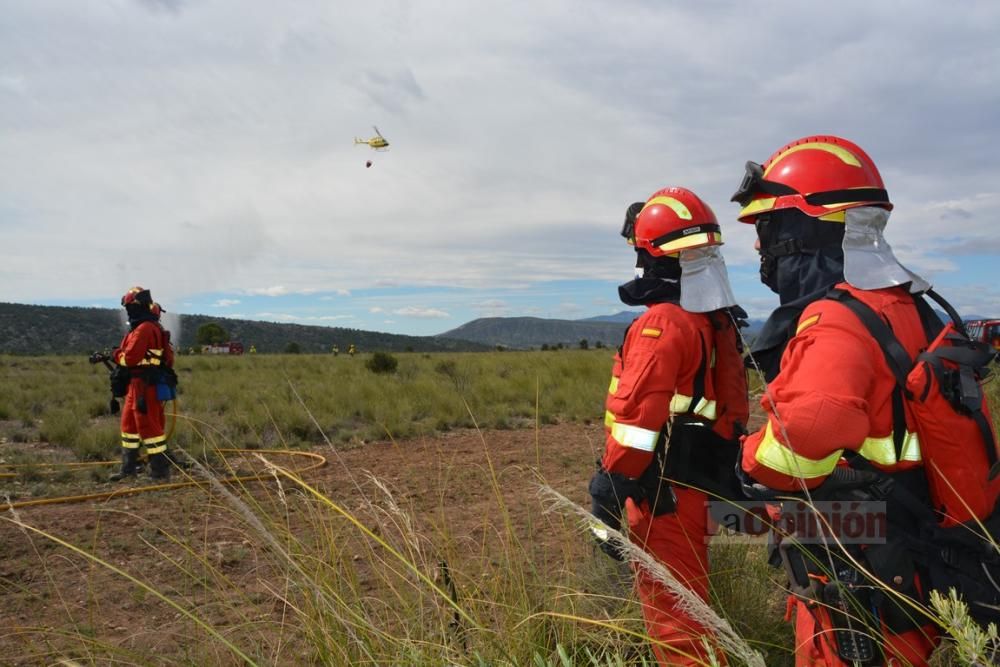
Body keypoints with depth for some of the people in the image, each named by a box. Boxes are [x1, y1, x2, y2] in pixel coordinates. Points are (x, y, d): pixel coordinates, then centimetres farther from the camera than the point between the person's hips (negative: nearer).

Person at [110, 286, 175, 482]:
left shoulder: (144, 329, -18)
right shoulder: (153, 328, 16)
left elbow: (130, 357, -20)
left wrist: (115, 354, -2)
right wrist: (120, 354, 10)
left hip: (144, 387, -11)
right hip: (138, 386, 11)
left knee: (149, 427, -5)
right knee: (129, 423, 18)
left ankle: (160, 471, 1)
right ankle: (128, 468, 26)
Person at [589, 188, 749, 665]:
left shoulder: (663, 323, -18)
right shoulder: (719, 321, 11)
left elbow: (636, 415, -24)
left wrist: (609, 490, -19)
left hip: (665, 491, -9)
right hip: (702, 484, 9)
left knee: (670, 611, 3)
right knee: (685, 601, 23)